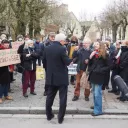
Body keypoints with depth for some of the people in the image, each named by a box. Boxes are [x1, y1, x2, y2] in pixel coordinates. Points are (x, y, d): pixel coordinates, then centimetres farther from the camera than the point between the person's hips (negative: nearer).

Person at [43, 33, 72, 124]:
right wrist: (71, 59, 3)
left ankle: (49, 115, 26)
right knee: (62, 97, 4)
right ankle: (60, 118, 8)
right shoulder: (62, 49, -17)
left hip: (51, 76, 6)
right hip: (61, 77, -6)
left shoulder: (47, 48, 3)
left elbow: (44, 60, 13)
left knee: (50, 96, 16)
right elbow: (67, 62, -17)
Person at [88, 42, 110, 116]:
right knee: (94, 93, 17)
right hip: (93, 76, 7)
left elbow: (108, 66, -7)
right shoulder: (94, 54, 10)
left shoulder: (104, 55, -8)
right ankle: (96, 105, 32)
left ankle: (98, 110, -1)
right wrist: (90, 58, -3)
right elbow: (90, 64, 14)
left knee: (97, 94, -7)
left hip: (99, 77, -7)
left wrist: (99, 71, -15)